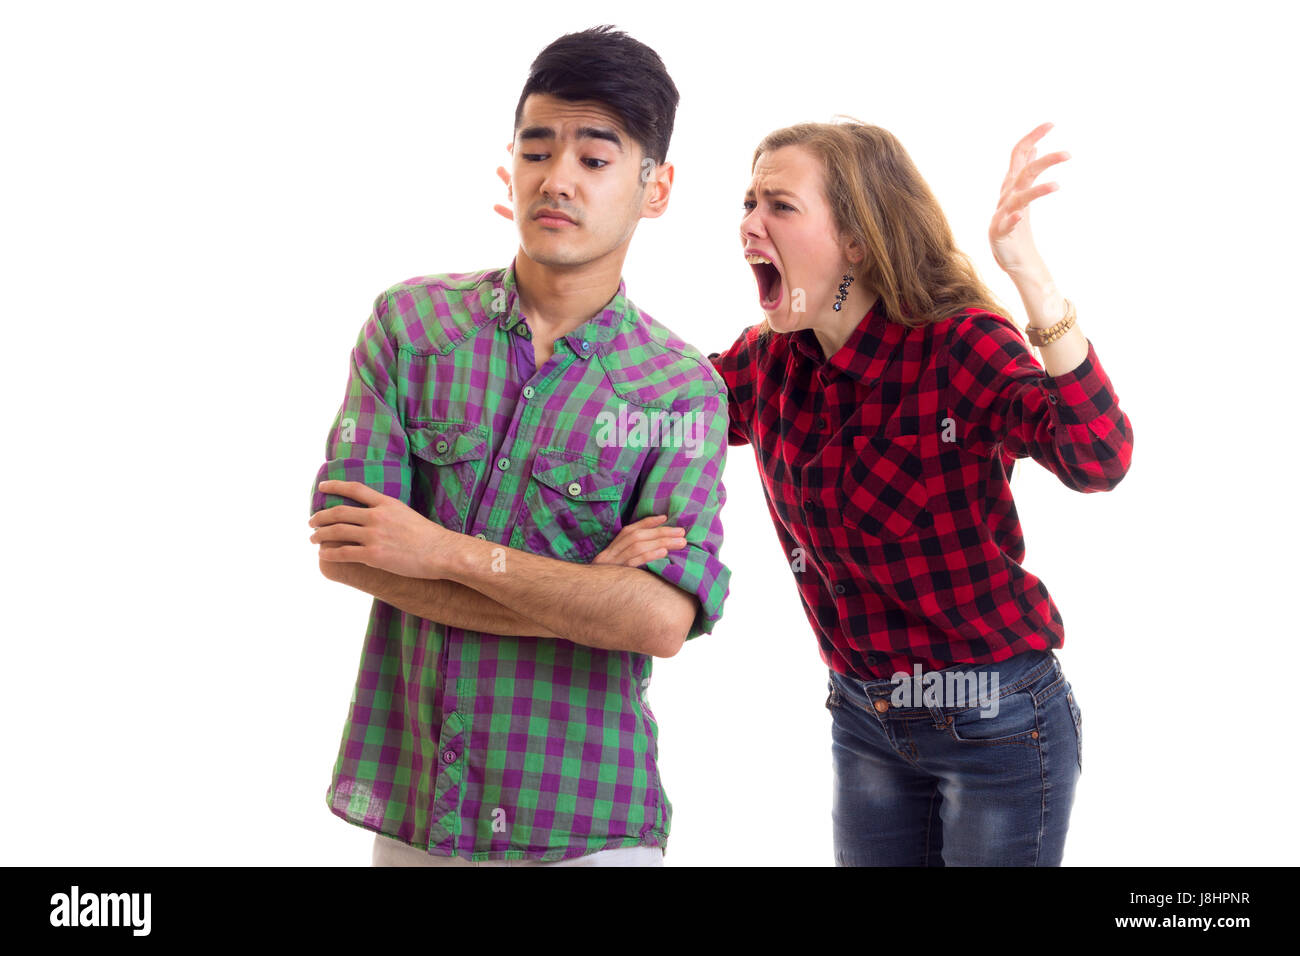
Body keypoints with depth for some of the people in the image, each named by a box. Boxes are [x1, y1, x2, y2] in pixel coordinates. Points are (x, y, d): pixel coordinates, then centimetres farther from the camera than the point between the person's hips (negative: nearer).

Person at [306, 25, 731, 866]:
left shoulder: (683, 390, -5)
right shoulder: (410, 321, 0)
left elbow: (664, 618, -17)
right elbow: (343, 545, -9)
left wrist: (448, 552, -16)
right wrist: (584, 598, -13)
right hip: (405, 802, 2)